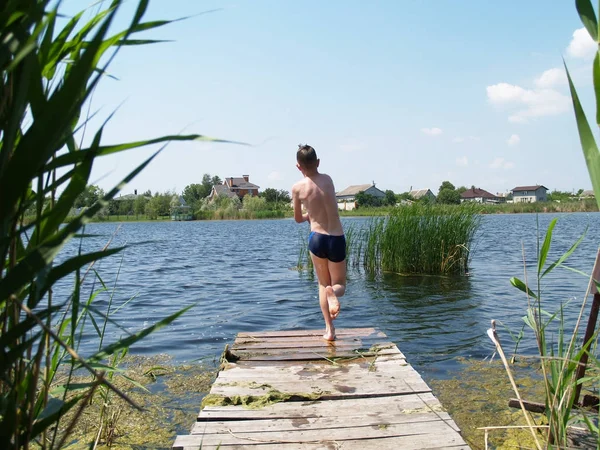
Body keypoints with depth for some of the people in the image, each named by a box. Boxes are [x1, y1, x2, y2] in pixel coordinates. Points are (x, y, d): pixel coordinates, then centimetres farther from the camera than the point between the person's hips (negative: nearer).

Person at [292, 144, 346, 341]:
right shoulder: (328, 180, 1)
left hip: (317, 239, 0)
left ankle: (329, 329, 13)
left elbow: (298, 219, 9)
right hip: (337, 240, 1)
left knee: (323, 284, 19)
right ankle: (333, 292, -20)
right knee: (339, 285, 17)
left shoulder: (298, 188, -4)